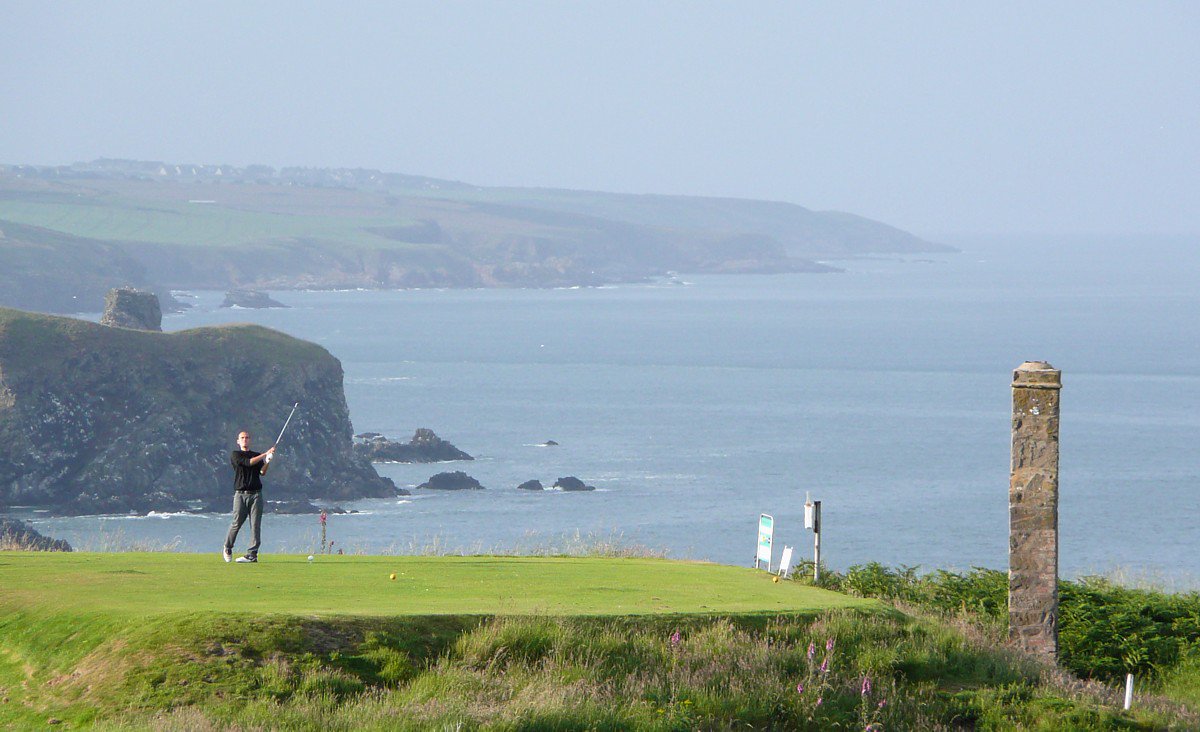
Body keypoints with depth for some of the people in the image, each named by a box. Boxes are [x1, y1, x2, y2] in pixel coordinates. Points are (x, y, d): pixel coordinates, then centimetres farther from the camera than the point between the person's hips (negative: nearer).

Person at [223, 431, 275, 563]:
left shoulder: (258, 455, 17)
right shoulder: (235, 455, 7)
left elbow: (262, 472, 0)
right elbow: (248, 462, -11)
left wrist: (267, 462, -19)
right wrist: (265, 454, -13)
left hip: (256, 494, 2)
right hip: (240, 494, -2)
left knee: (255, 525, -6)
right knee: (236, 524, -3)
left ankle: (252, 554, -8)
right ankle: (227, 549, 19)